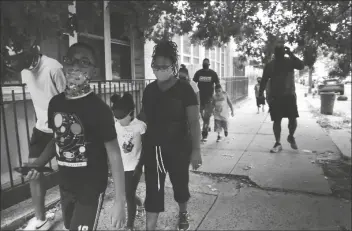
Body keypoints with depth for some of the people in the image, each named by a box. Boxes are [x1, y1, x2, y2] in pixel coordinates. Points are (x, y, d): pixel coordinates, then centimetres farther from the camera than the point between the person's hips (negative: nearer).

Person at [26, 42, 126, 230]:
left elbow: (114, 154, -18)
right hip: (65, 185, 6)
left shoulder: (99, 109, -21)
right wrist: (37, 164, -1)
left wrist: (120, 201, -19)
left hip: (91, 188, -6)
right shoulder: (56, 103, -2)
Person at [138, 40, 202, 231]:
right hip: (152, 148, 3)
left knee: (180, 183, 16)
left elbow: (194, 121, -13)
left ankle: (183, 214, 45)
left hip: (178, 148, -3)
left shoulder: (184, 88, -10)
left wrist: (196, 149, -19)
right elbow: (143, 117, 12)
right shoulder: (149, 90, 4)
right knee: (153, 189, 4)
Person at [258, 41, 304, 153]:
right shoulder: (270, 65, 4)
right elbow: (264, 80, 4)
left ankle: (291, 137, 26)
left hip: (289, 95, 0)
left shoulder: (290, 61, 4)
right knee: (277, 120, -1)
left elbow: (301, 66, -14)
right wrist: (261, 93, -5)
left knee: (293, 119, -2)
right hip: (275, 96, 0)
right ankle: (278, 143, 8)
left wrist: (290, 54, -15)